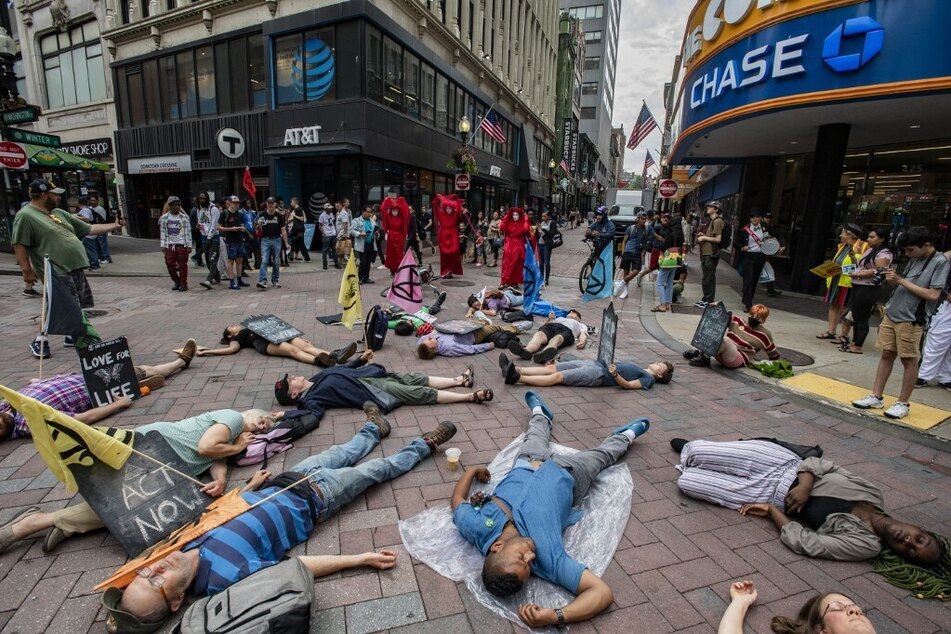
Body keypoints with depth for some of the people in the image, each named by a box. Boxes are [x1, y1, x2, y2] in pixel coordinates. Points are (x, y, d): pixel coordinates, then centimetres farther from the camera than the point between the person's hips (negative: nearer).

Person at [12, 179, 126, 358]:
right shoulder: (26, 216, -8)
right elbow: (19, 246, -12)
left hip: (76, 268, 8)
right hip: (57, 272, -8)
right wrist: (26, 270, -15)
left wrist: (114, 226, 20)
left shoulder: (59, 213, 16)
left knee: (75, 307, 14)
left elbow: (89, 229, 22)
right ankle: (40, 341, 10)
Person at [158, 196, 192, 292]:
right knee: (170, 264, 3)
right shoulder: (164, 218, 6)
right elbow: (163, 232, 9)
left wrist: (189, 245, -3)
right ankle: (177, 281, 22)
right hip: (169, 245, 2)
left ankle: (184, 284, 12)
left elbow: (188, 232, 1)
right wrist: (163, 245, 4)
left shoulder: (184, 217, 1)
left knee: (182, 265, 0)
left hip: (182, 245, -2)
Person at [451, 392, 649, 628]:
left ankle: (540, 414, 72)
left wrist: (472, 470, -7)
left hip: (526, 464, 2)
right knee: (602, 455, 27)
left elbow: (457, 501, -19)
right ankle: (626, 436, 61)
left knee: (535, 441, 35)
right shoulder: (547, 559, -44)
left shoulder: (475, 528, -41)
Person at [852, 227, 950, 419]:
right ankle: (876, 397, 14)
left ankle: (902, 403, 13)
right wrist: (892, 279, -4)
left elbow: (933, 295, -15)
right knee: (887, 354, 8)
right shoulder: (914, 260, 12)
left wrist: (901, 280, -15)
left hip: (911, 320, -6)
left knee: (909, 360, 3)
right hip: (892, 314, 6)